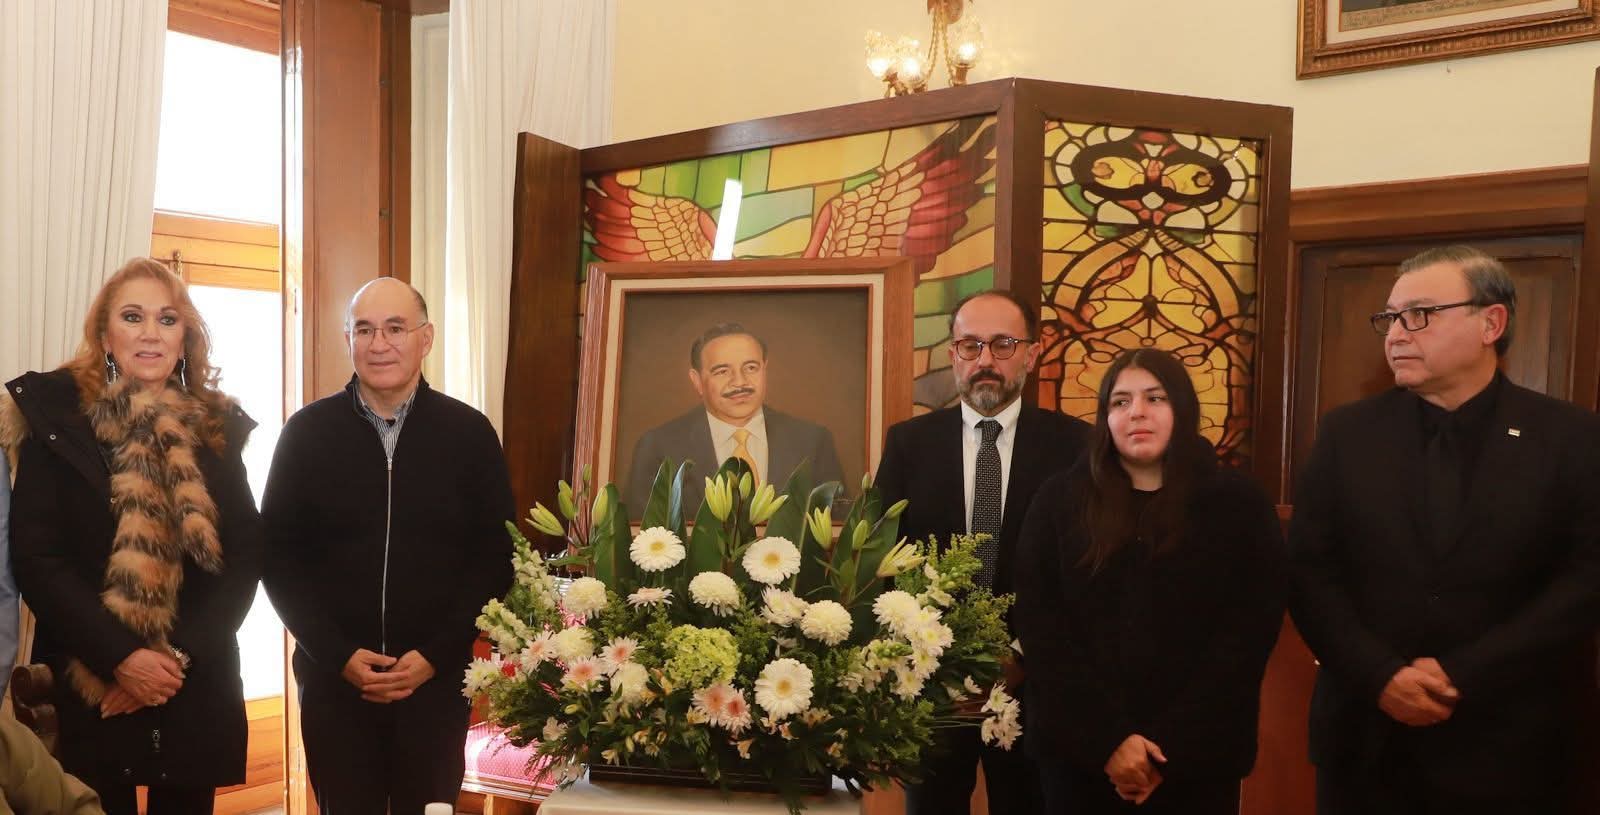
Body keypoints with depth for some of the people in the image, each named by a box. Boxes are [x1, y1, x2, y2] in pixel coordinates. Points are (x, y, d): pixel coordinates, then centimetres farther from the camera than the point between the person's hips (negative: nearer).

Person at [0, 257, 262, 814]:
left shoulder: (217, 428, 5)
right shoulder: (56, 418, -1)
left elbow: (246, 554, 2)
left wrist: (182, 654, -10)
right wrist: (119, 657, -15)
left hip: (197, 688, 2)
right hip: (87, 688, -2)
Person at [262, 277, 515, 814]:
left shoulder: (470, 433, -1)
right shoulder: (306, 432, 0)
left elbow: (496, 558, -1)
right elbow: (278, 557, 1)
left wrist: (435, 656, -8)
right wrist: (338, 655, -8)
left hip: (437, 680, 0)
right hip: (333, 679, 0)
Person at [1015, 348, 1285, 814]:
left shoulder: (1237, 504, -1)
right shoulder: (1060, 500, 0)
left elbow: (1248, 633, -5)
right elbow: (1040, 626, -4)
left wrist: (1170, 747, -12)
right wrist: (1107, 739, -13)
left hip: (1197, 757, 0)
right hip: (1079, 751, 1)